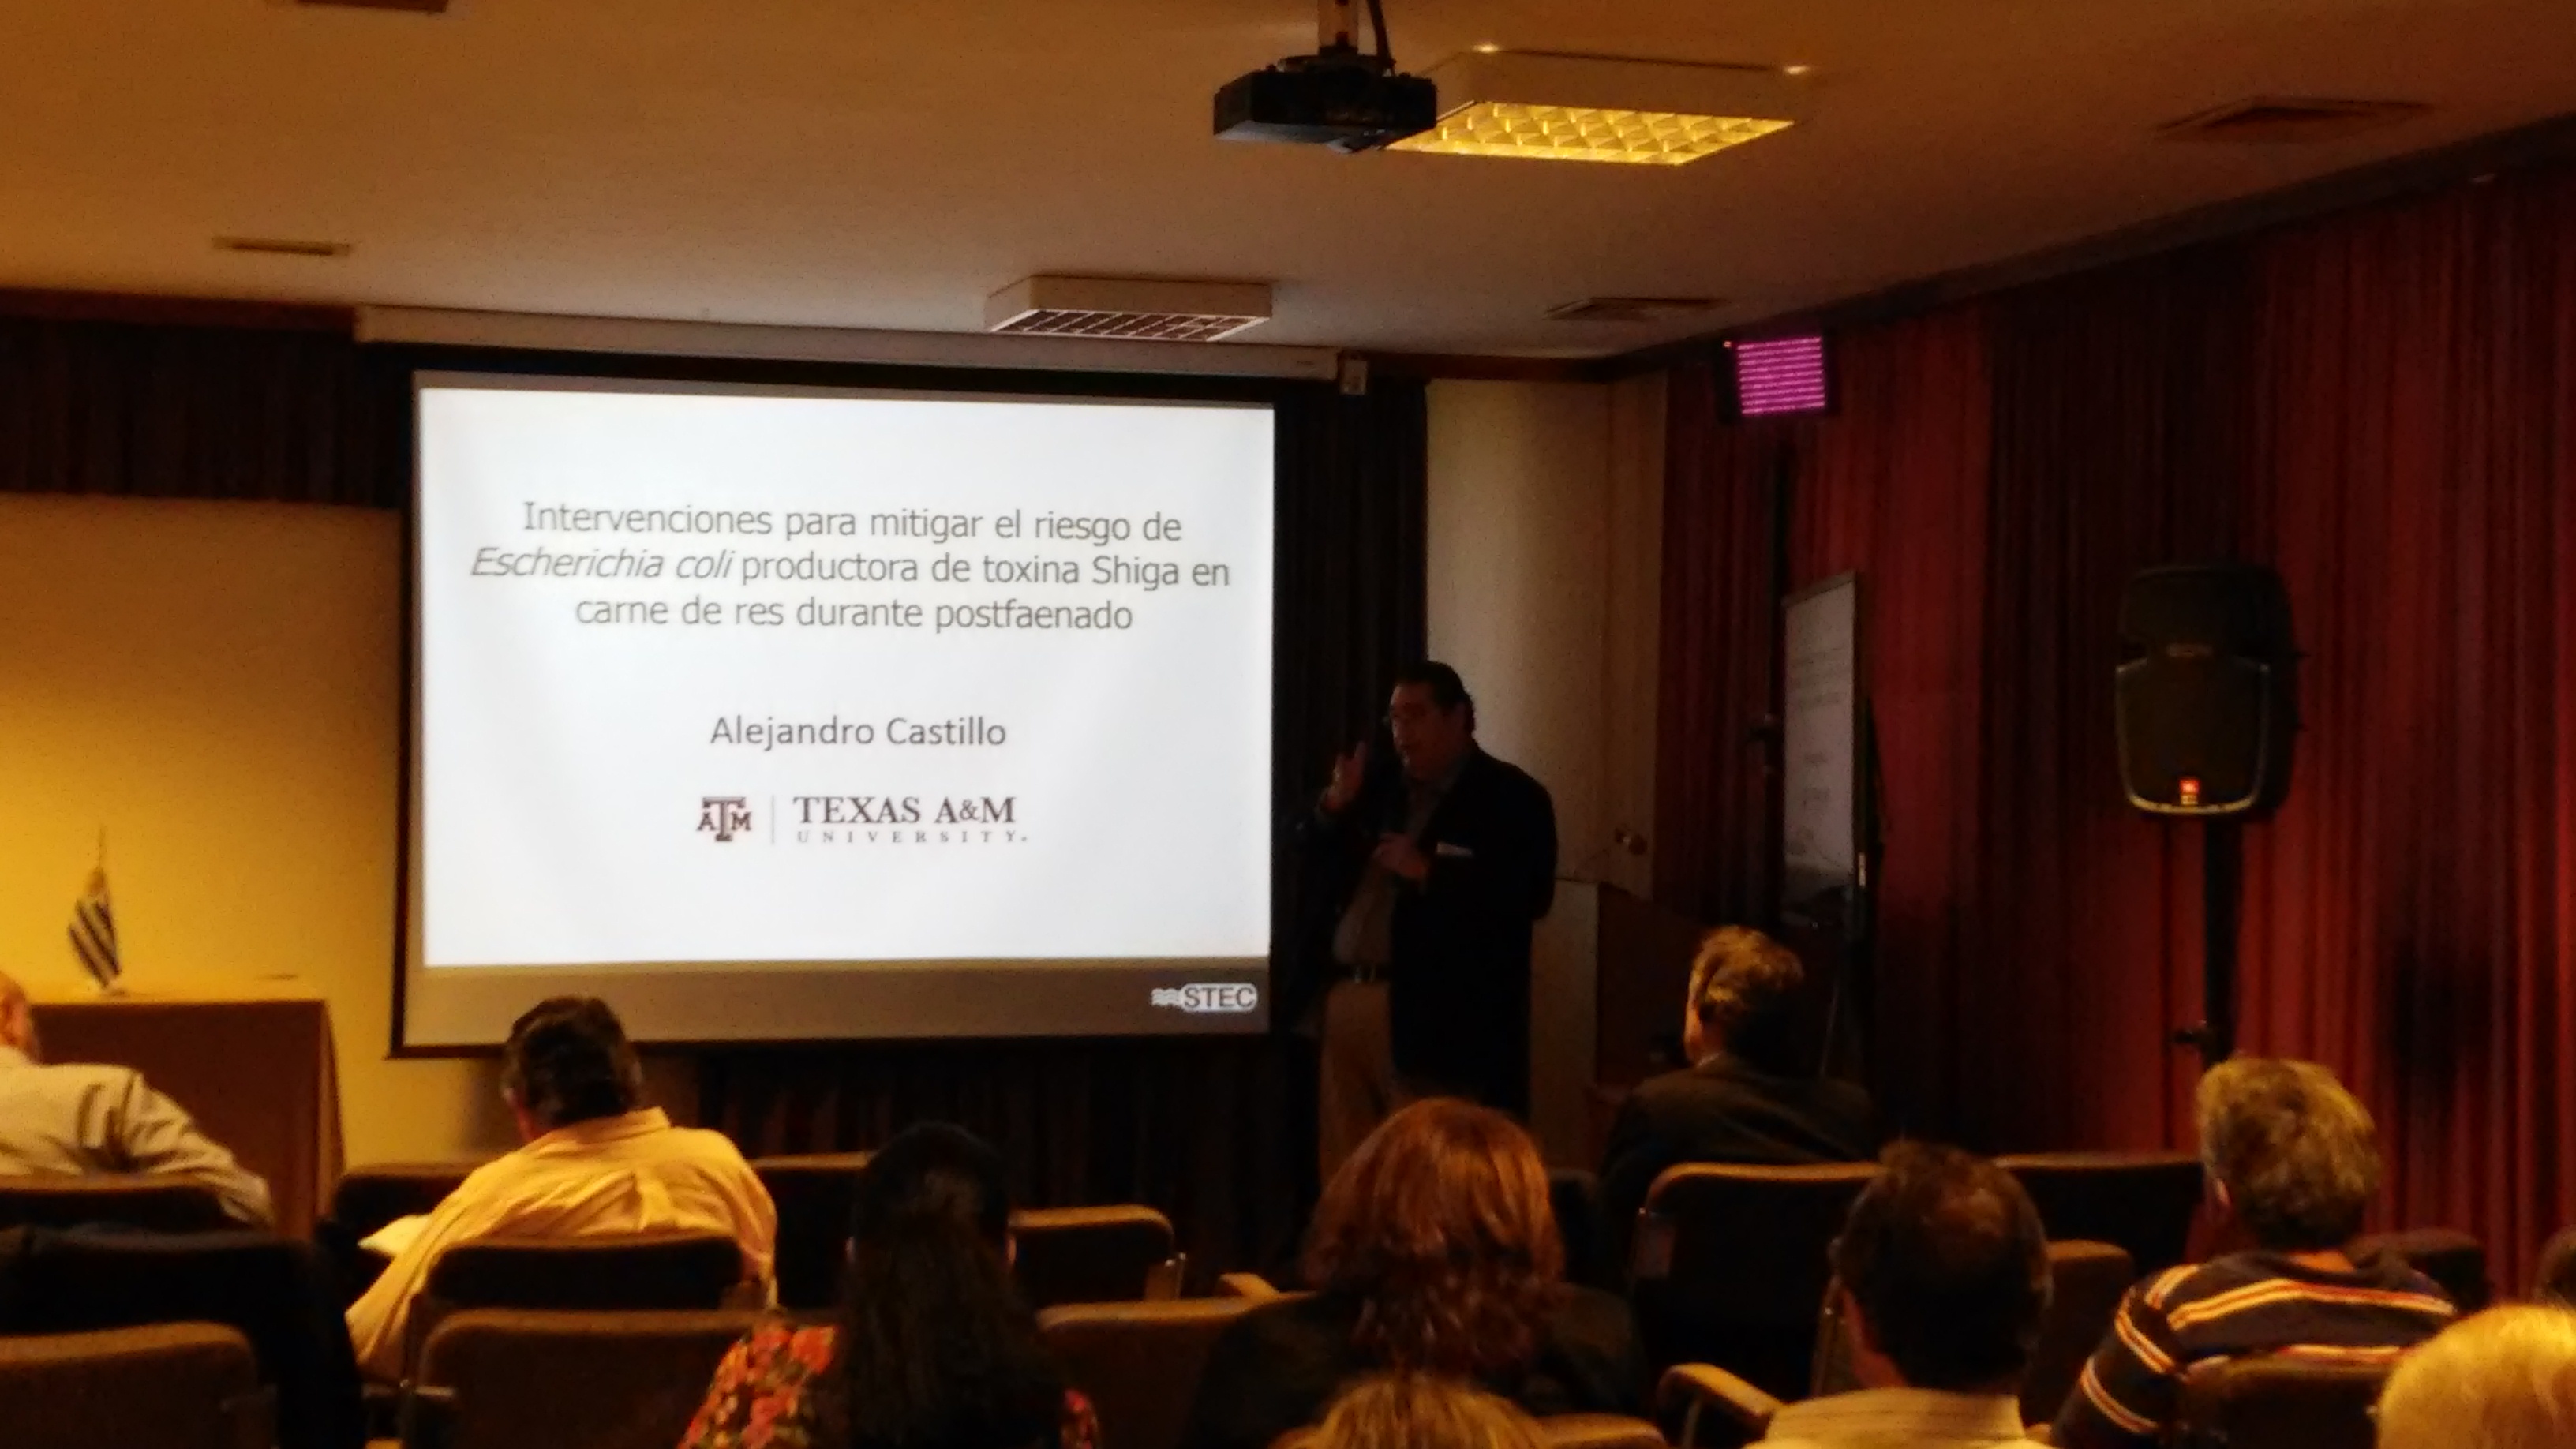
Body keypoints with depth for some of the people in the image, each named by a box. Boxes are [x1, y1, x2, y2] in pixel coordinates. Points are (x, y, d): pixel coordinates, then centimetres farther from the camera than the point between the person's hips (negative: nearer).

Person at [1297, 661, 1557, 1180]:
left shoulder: (1510, 797, -3)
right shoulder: (1381, 791, 19)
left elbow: (1529, 896, -16)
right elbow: (1316, 878, 18)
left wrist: (1428, 874, -21)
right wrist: (1333, 809, 0)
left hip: (1432, 1016, -7)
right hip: (1345, 1001, 7)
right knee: (1344, 1166, 9)